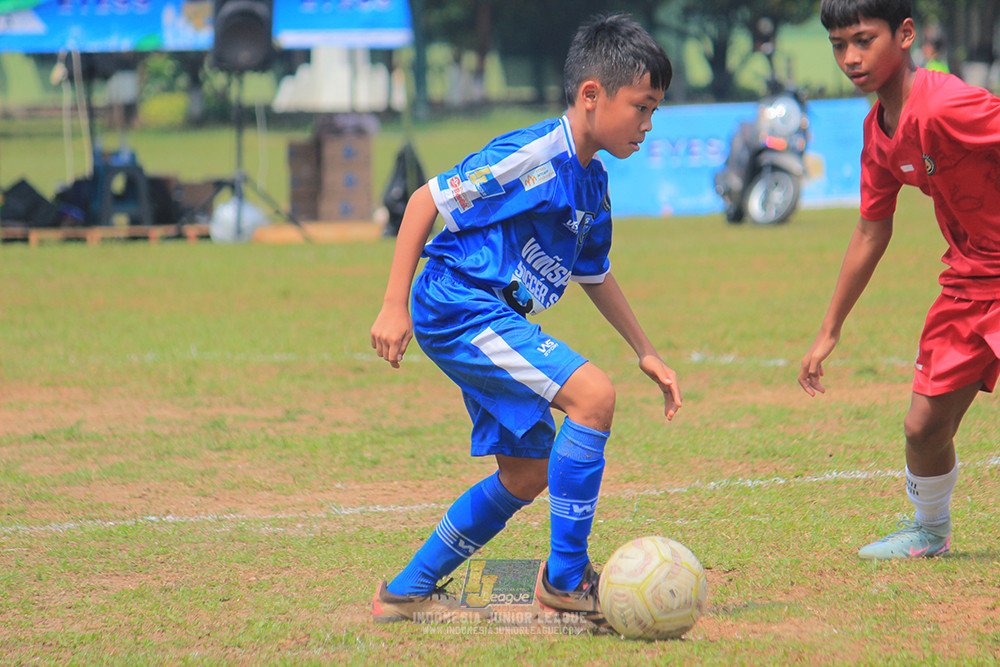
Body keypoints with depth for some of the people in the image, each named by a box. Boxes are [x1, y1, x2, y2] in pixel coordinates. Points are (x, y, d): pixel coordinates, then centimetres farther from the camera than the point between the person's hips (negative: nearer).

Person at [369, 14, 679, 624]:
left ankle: (408, 592, 23)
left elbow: (594, 276, 26)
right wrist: (395, 307, -17)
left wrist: (647, 354, 21)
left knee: (530, 471, 13)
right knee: (592, 394, -22)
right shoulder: (535, 158, -19)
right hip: (458, 306, -10)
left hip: (493, 322, 10)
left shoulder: (592, 183, 10)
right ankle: (566, 578, -16)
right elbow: (427, 201, -16)